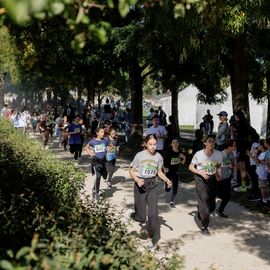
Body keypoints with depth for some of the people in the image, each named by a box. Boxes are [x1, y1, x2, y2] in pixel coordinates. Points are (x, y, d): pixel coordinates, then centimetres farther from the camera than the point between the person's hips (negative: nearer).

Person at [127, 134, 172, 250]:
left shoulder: (158, 157, 0)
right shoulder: (140, 155, -9)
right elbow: (132, 171, -4)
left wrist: (167, 180, -6)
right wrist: (137, 180, -23)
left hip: (152, 185, 3)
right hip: (140, 185, -3)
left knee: (153, 214, -5)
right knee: (141, 217, -1)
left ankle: (150, 239, 13)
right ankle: (131, 213, 34)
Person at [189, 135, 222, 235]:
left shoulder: (218, 154, -9)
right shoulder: (199, 154, -16)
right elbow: (191, 167, -5)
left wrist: (218, 173, -10)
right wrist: (200, 172, -21)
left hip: (212, 179, 4)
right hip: (201, 179, -4)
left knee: (212, 205, 10)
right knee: (204, 203, -6)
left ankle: (201, 215, 43)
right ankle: (204, 227, 10)